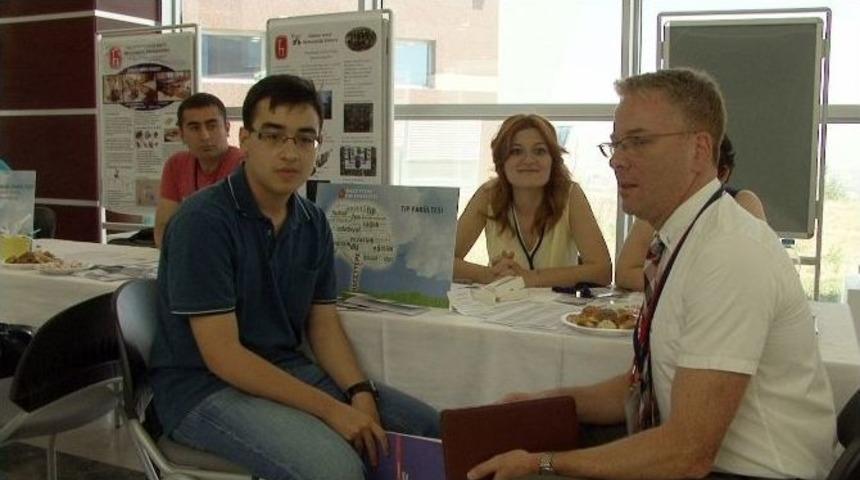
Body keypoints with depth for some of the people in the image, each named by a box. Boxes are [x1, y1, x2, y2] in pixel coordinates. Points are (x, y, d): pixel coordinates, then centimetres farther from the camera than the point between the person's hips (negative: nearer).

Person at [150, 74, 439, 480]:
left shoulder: (313, 223, 4)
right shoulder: (203, 220, -18)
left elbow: (323, 323, 8)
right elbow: (222, 355, -21)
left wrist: (360, 394, -10)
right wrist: (330, 409, -22)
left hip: (288, 372, 7)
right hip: (205, 388, -7)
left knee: (428, 429, 1)